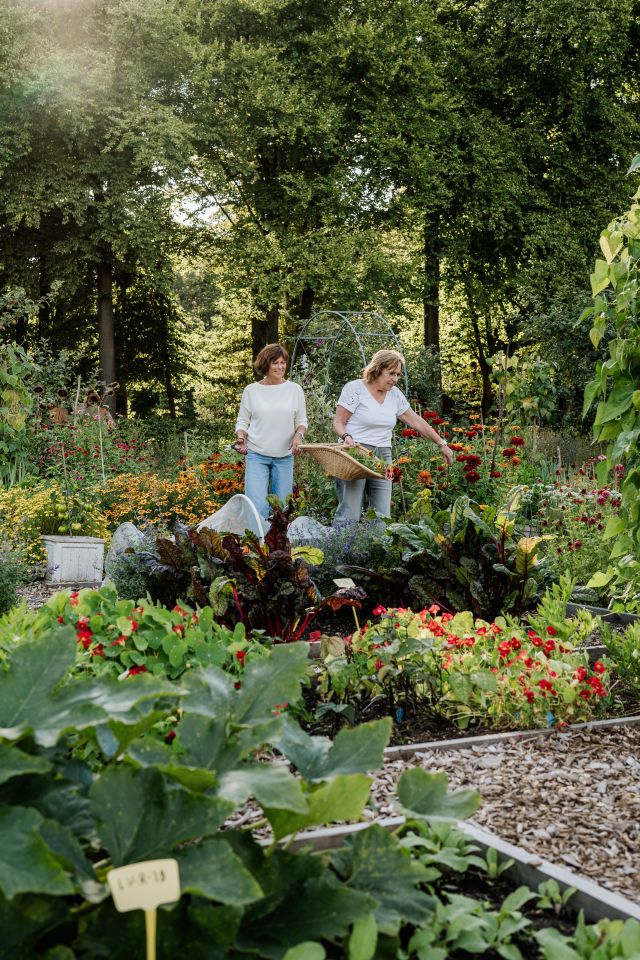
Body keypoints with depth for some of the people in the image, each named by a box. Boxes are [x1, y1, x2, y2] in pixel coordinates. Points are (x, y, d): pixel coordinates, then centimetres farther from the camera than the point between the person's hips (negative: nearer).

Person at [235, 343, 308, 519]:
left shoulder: (295, 389, 4)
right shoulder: (251, 390, 2)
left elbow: (301, 421, 10)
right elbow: (242, 421, 9)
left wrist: (298, 435, -10)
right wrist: (241, 437, -11)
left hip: (285, 456, 2)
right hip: (256, 454, -2)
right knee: (257, 506, -15)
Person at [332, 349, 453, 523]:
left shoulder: (395, 394, 11)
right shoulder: (355, 388, -5)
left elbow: (416, 421, 16)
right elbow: (338, 421, -4)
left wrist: (442, 444, 16)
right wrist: (346, 437, -25)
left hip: (383, 457, 5)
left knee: (383, 516, -3)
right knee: (350, 515, -11)